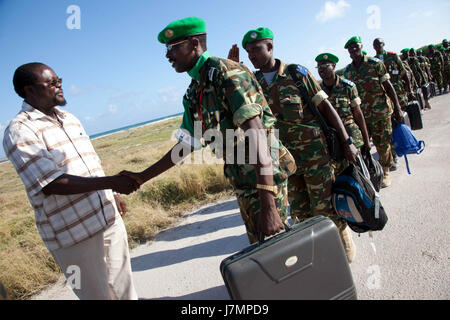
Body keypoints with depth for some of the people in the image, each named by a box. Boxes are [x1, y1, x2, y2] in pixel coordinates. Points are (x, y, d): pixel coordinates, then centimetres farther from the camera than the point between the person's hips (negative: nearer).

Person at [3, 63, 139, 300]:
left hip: (109, 218, 7)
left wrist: (112, 195, 22)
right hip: (73, 234, -7)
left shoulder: (69, 119, 12)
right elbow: (53, 183, -22)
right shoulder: (19, 132, -13)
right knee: (97, 294, 7)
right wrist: (112, 182, -27)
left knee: (123, 288, 19)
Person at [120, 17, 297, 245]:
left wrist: (268, 204, -30)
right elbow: (186, 145, 18)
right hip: (241, 186, 8)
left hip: (264, 180, -8)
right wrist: (142, 177, 15)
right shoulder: (194, 93, 13)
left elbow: (256, 134, -24)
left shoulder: (225, 72, -14)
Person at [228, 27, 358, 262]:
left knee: (324, 206, 3)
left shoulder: (296, 73, -7)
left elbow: (326, 107, -5)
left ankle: (345, 245, 28)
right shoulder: (254, 82, 5)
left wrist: (346, 141, -10)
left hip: (314, 151, -4)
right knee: (299, 210, 13)